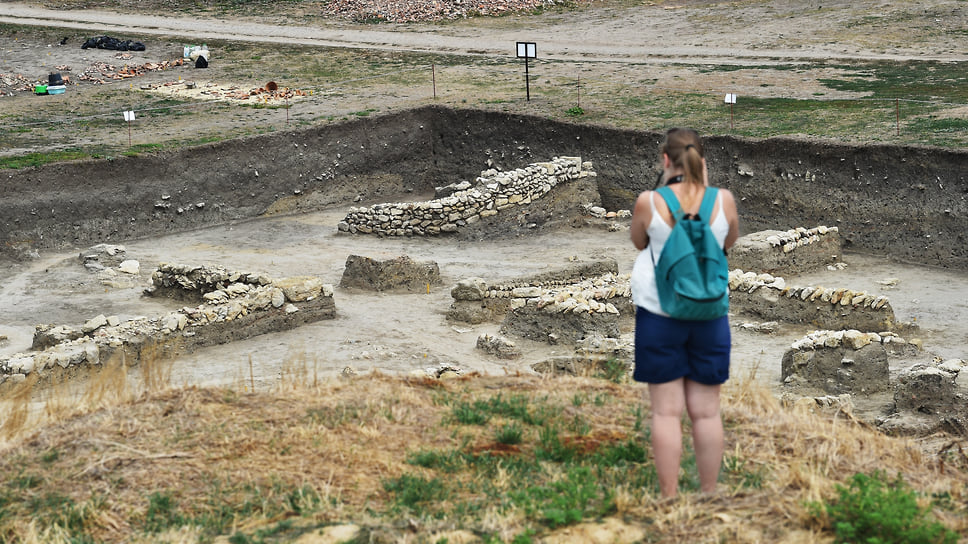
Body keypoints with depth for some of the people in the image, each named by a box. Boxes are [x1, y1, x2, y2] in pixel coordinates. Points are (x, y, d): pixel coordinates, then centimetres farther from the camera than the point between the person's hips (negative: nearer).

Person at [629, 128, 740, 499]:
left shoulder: (649, 202, -11)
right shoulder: (724, 200, -6)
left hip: (659, 314, -2)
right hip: (709, 315, 2)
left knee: (667, 411, 3)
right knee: (706, 411, 8)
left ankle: (669, 497, 6)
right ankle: (708, 495, 15)